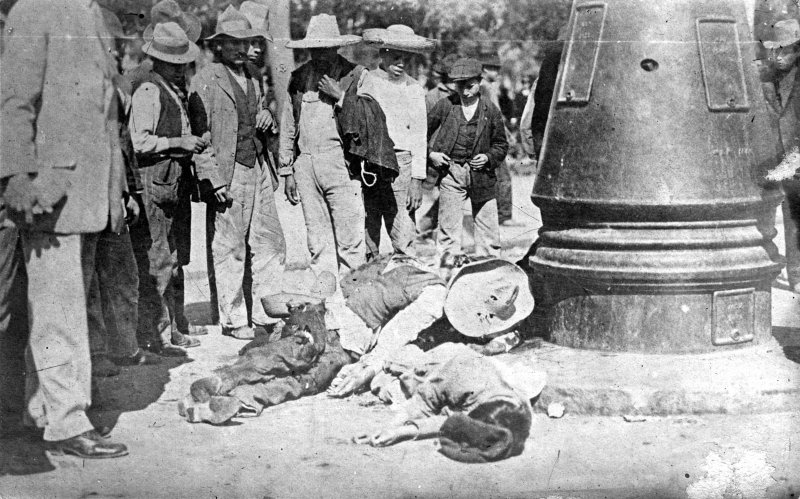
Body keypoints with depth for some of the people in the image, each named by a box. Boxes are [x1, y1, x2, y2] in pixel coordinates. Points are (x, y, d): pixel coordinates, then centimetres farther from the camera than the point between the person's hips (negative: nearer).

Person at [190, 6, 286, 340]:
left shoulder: (253, 79, 17)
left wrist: (267, 120, 3)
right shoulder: (205, 81, -6)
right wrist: (213, 180, -17)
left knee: (270, 244, 6)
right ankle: (232, 319, 11)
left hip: (258, 171, 7)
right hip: (227, 177, -7)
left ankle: (262, 311, 18)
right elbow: (201, 135, -11)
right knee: (229, 250, 0)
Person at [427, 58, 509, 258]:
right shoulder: (445, 106, 1)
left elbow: (501, 144, 12)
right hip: (451, 172, -1)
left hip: (481, 174, 1)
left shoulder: (490, 110, 3)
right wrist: (430, 154, -3)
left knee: (488, 228, 6)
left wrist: (489, 158, -6)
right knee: (449, 228, -2)